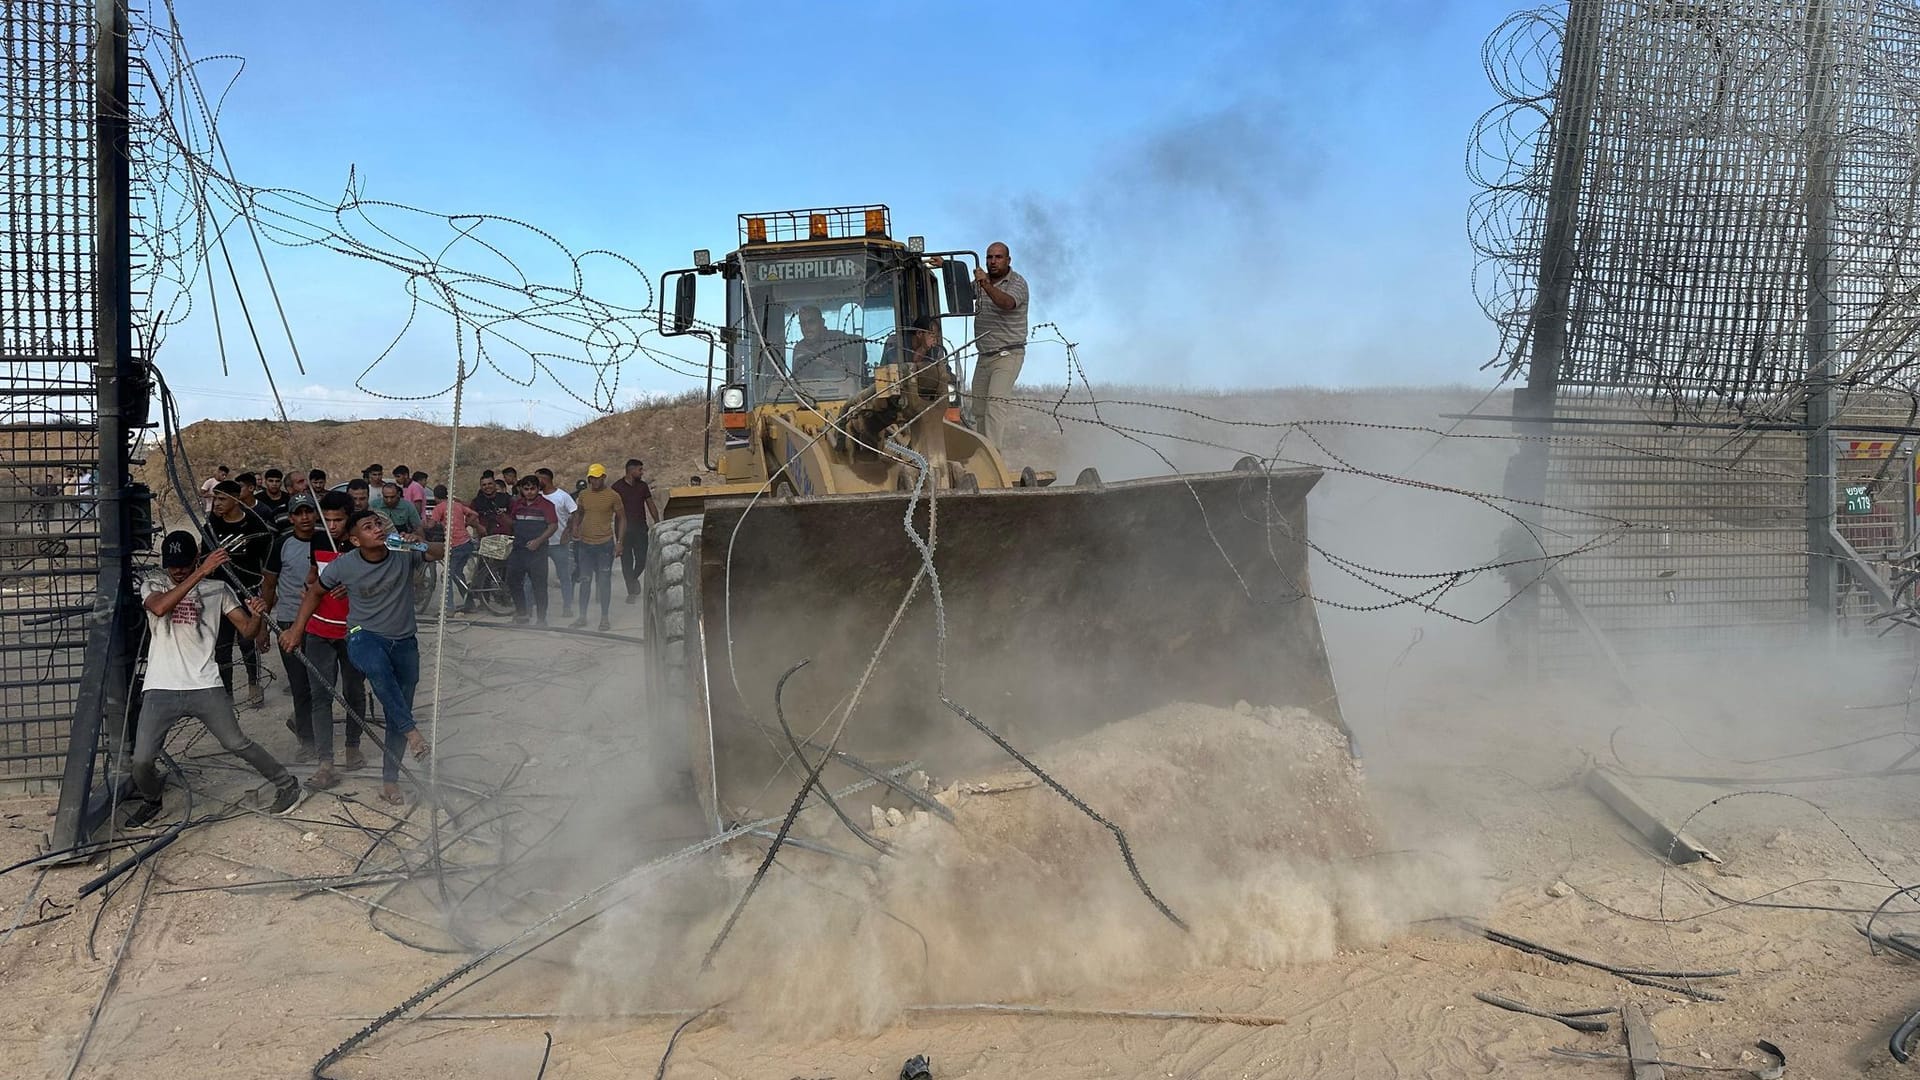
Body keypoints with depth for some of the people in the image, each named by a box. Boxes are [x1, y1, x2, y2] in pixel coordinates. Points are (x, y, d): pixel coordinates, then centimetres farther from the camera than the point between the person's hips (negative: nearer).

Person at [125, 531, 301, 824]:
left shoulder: (216, 589, 6)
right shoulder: (152, 586, 4)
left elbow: (246, 630, 3)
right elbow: (160, 608, -21)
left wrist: (256, 615, -22)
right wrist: (200, 573, -28)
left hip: (204, 687, 0)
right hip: (161, 690, 0)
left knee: (236, 743, -1)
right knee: (141, 759, -3)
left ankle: (287, 785, 17)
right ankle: (151, 800, 28)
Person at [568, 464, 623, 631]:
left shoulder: (613, 496, -5)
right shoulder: (583, 495, 6)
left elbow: (621, 518, 0)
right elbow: (578, 514, 20)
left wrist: (619, 541, -6)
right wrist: (574, 528, 1)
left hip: (605, 543, -4)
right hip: (585, 543, 4)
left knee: (604, 581, 1)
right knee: (585, 581, 8)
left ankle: (605, 617, 8)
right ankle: (582, 616, 16)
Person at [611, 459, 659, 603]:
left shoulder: (642, 486, 9)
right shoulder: (617, 487, -3)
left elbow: (651, 505, 14)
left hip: (641, 527, 3)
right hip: (624, 528, -3)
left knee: (643, 558, -3)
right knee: (626, 560, -1)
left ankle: (633, 578, 26)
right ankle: (632, 591, 5)